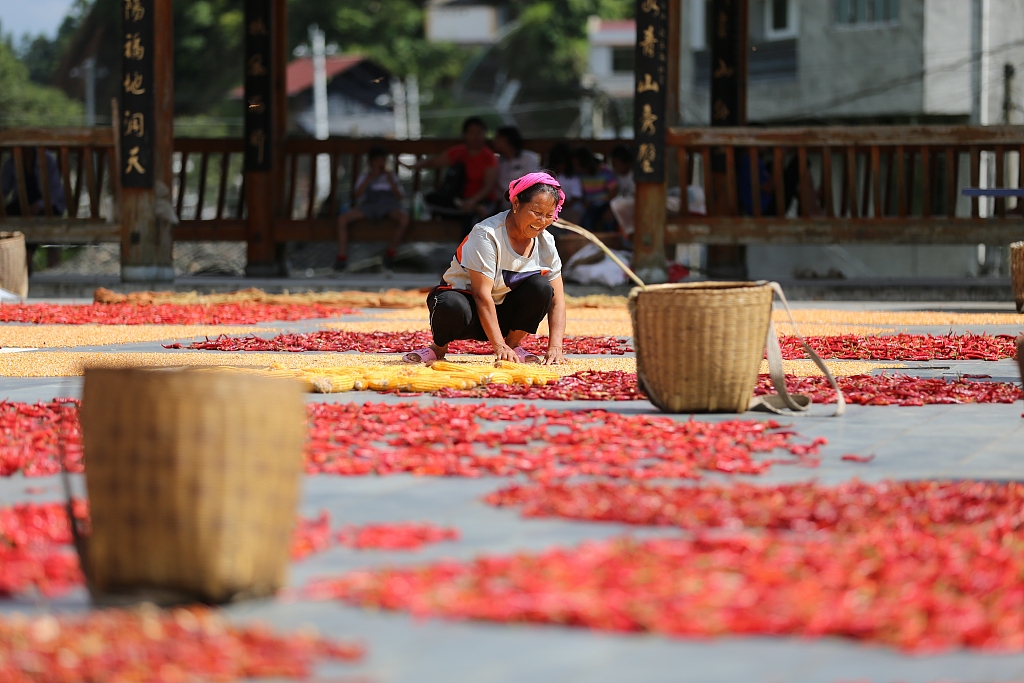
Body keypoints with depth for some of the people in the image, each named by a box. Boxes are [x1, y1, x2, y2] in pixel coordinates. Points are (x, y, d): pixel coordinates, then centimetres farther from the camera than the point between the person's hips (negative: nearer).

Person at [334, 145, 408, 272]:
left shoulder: (392, 177, 28)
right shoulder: (364, 177, 26)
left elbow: (399, 196, 11)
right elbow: (356, 195, 6)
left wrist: (390, 179, 2)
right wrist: (370, 178, 2)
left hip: (389, 205, -1)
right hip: (368, 204, 1)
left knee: (404, 218, -37)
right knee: (342, 219, -26)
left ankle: (390, 254, -23)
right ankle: (342, 257, -26)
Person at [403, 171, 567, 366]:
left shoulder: (545, 242, -6)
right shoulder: (487, 234, -23)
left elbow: (557, 299, -8)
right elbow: (482, 295, -29)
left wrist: (555, 347, -24)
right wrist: (499, 346, -37)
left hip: (502, 312, 5)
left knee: (541, 286, -22)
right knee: (452, 307, -41)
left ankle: (514, 344, -3)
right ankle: (439, 348, -8)